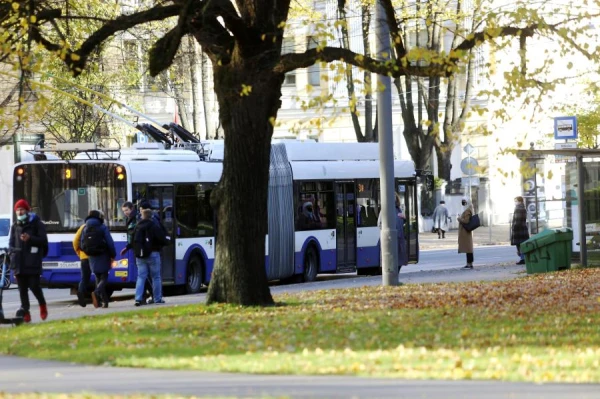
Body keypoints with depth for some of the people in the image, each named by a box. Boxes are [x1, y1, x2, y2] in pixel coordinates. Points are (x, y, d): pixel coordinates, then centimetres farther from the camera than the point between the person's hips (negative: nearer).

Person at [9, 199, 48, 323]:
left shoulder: (36, 224, 4)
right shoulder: (15, 226, 17)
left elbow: (43, 241, -2)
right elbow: (11, 243, 21)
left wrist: (30, 238, -17)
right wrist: (13, 250, 1)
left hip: (32, 261, -4)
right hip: (19, 261, 4)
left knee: (34, 286, -9)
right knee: (22, 288, 1)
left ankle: (42, 304, 17)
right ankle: (25, 311, 1)